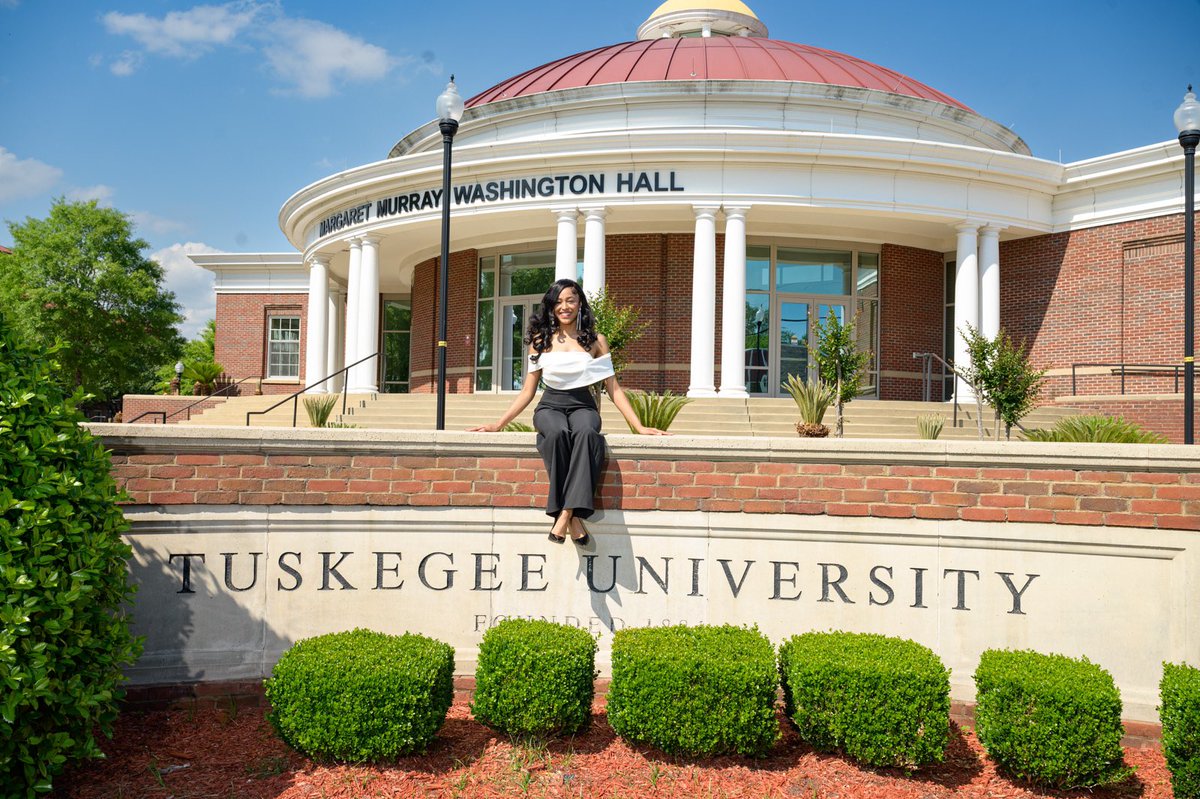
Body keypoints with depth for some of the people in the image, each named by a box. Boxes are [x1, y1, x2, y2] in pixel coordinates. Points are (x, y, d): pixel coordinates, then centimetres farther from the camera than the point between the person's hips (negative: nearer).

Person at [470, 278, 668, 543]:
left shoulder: (596, 341, 10)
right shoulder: (540, 340, 13)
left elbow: (614, 389, 10)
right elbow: (528, 391, 15)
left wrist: (639, 427, 1)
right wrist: (498, 424, 7)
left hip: (583, 406, 0)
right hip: (550, 406, 1)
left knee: (587, 434, -39)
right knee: (558, 434, -38)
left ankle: (565, 515, -42)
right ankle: (573, 519, -36)